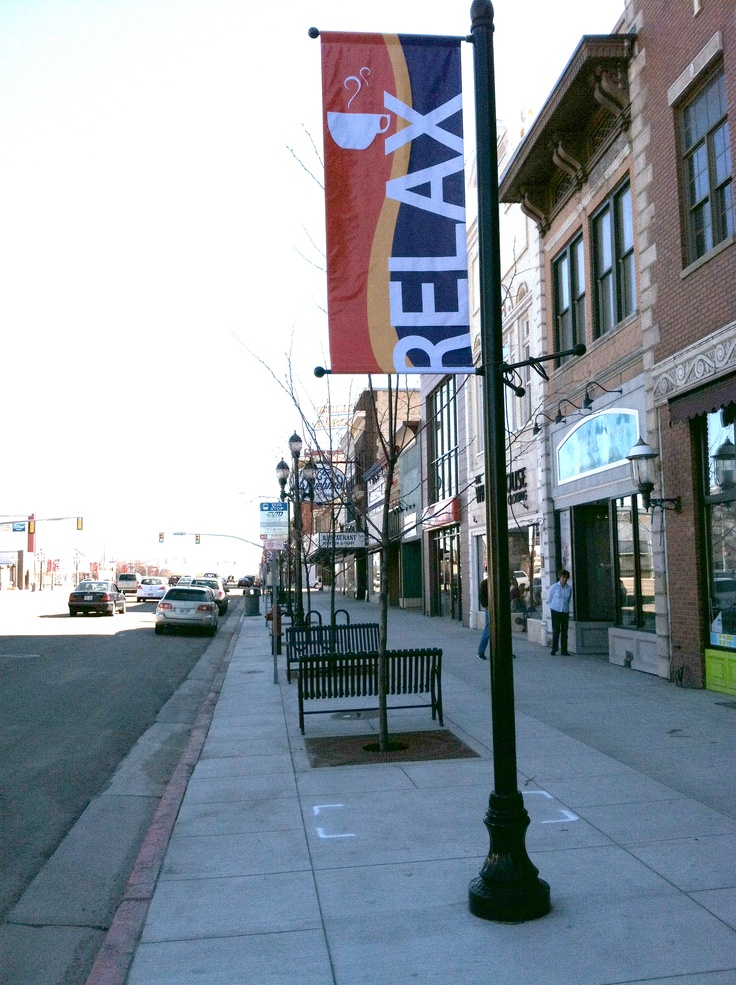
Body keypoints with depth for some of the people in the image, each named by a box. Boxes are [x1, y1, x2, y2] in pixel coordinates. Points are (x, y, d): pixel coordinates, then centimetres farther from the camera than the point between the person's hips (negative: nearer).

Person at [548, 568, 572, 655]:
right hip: (556, 612, -3)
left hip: (565, 612, 3)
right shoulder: (554, 587, -4)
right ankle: (554, 649, 6)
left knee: (564, 632, 3)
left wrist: (565, 608, 11)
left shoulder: (569, 588, 3)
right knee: (556, 631, -5)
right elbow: (549, 599, 6)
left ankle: (564, 651, 7)